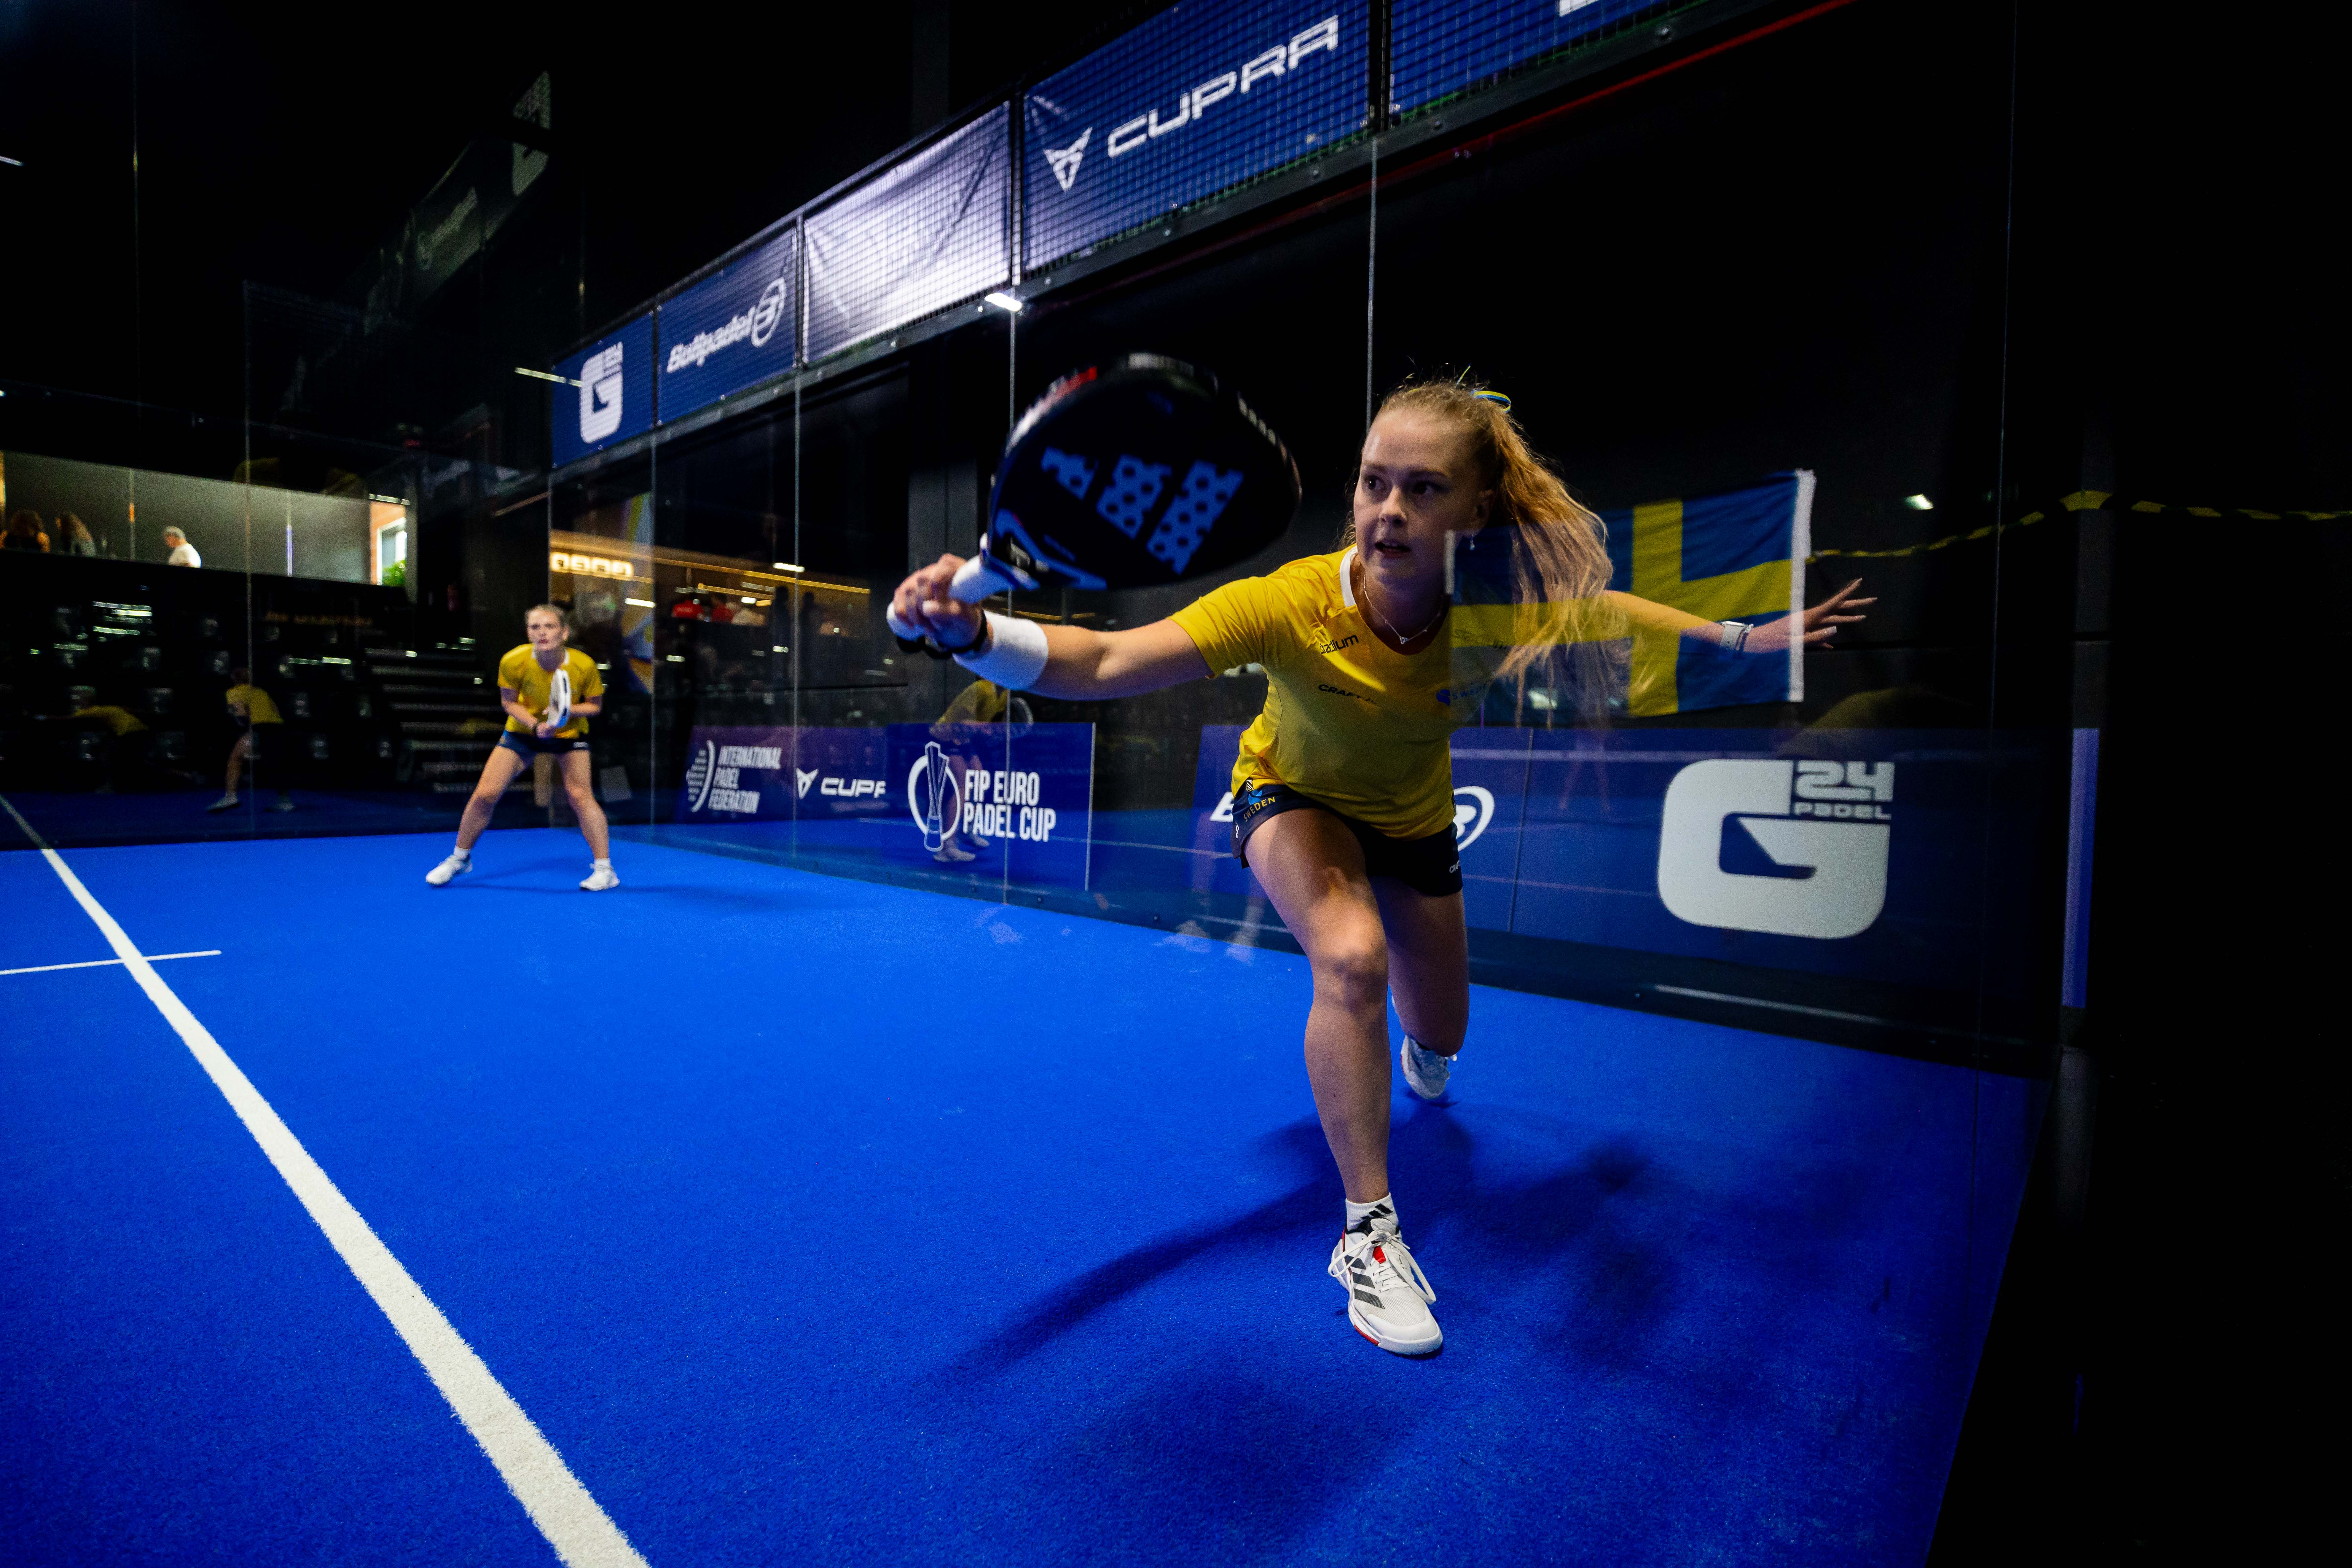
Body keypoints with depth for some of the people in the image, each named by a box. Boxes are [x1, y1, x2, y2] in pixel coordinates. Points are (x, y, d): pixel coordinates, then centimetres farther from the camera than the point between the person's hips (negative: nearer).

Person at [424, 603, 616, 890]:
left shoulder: (584, 666, -27)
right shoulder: (513, 662, -24)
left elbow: (595, 706, -11)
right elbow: (509, 702, -8)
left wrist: (568, 711, -31)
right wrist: (535, 725, -25)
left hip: (570, 732, -1)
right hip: (524, 730, 2)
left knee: (580, 795, -17)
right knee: (485, 794, -1)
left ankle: (605, 870, -8)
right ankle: (460, 859, 24)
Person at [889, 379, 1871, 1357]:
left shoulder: (1504, 613, -30)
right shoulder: (1288, 606, -38)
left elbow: (1632, 618, -8)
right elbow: (1102, 663, -46)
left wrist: (1755, 637, -10)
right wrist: (972, 631, -61)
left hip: (1415, 819, 3)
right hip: (1293, 799, -3)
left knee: (1440, 1037, 15)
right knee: (1352, 959, -34)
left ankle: (1419, 1056, 60)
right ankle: (1368, 1233, -11)